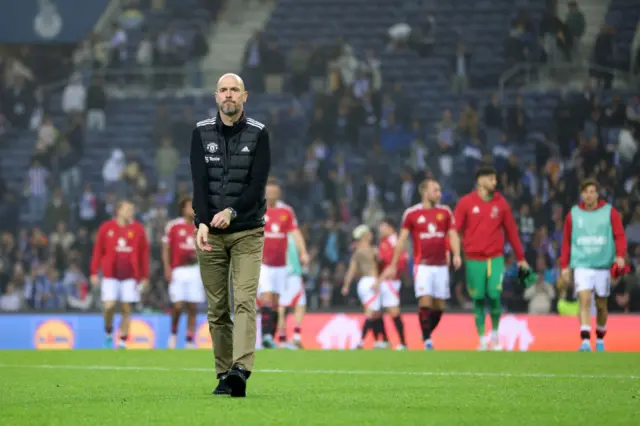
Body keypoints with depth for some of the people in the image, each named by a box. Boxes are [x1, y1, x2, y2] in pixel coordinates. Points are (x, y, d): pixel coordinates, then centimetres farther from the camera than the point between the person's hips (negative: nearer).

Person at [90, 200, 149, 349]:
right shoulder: (106, 228, 3)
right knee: (109, 306, -11)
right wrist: (94, 273, 1)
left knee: (127, 310, 0)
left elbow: (144, 253, 8)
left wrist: (145, 276, 6)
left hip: (130, 276, 1)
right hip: (110, 275, -1)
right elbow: (97, 251, 6)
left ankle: (123, 342, 7)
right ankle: (108, 332, 16)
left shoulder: (138, 229, 6)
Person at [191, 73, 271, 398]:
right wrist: (202, 223, -19)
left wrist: (232, 212, -23)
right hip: (210, 233, 2)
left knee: (244, 301, -15)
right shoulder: (202, 132, 4)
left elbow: (258, 183, -9)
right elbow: (199, 182, -5)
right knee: (217, 308, 4)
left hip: (247, 232, -2)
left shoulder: (258, 134, 0)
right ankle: (224, 375, 9)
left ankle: (240, 369, -28)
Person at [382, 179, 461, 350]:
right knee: (425, 301, -16)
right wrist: (393, 265, 5)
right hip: (423, 265, -3)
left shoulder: (445, 212, 8)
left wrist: (456, 254, -14)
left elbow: (452, 235, 5)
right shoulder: (411, 213, 0)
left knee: (439, 306, 5)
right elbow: (402, 240, 6)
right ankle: (427, 341, -9)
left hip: (441, 265, 3)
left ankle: (427, 334, 26)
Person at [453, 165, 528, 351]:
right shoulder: (466, 203, 1)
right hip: (474, 260, -1)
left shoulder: (501, 203, 6)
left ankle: (495, 334, 11)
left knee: (494, 295, -11)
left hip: (495, 258, 1)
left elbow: (511, 231, 11)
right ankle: (482, 339, 12)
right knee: (478, 299, 1)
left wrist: (520, 258, 14)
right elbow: (455, 229, -3)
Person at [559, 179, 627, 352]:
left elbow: (620, 235, -3)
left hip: (603, 265, 1)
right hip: (581, 265, -1)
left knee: (601, 305, 10)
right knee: (584, 300, -17)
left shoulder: (610, 212, 1)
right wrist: (565, 266, 6)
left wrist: (620, 255, -19)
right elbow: (566, 241, 10)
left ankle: (600, 339, 30)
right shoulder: (573, 214, 5)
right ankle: (585, 341, -23)